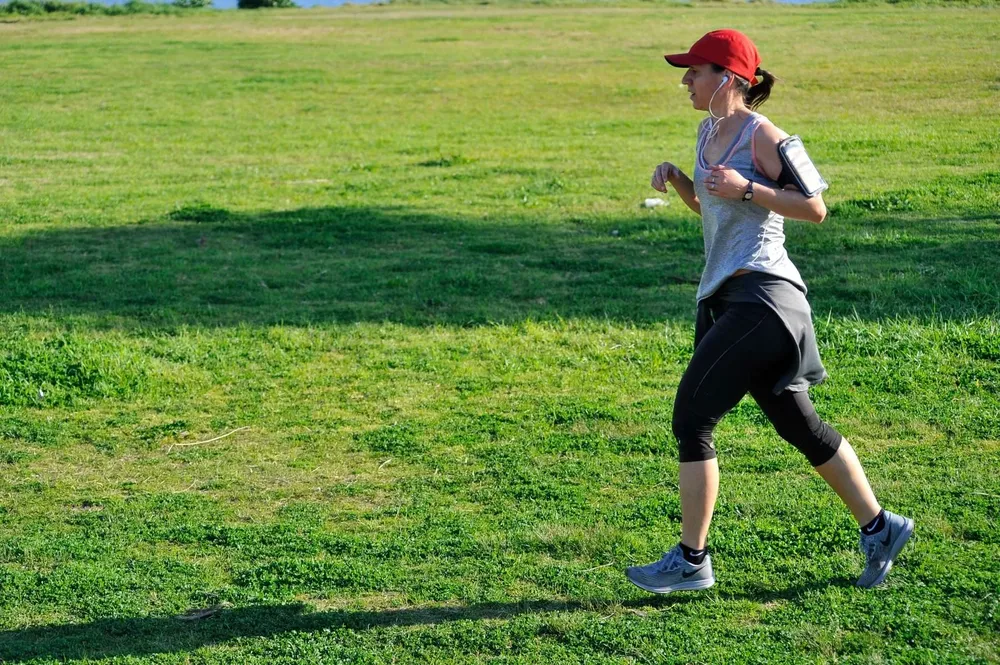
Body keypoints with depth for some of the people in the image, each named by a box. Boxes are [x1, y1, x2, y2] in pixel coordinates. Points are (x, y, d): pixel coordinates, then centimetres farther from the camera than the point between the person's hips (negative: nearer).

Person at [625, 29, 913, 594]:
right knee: (798, 424, 14)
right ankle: (879, 528, 25)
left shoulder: (762, 135, -10)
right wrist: (678, 181, 10)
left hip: (761, 297, -9)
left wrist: (746, 189, -19)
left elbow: (815, 208, -11)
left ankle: (691, 561, 0)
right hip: (725, 297, 9)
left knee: (692, 419, -9)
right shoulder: (709, 131, 15)